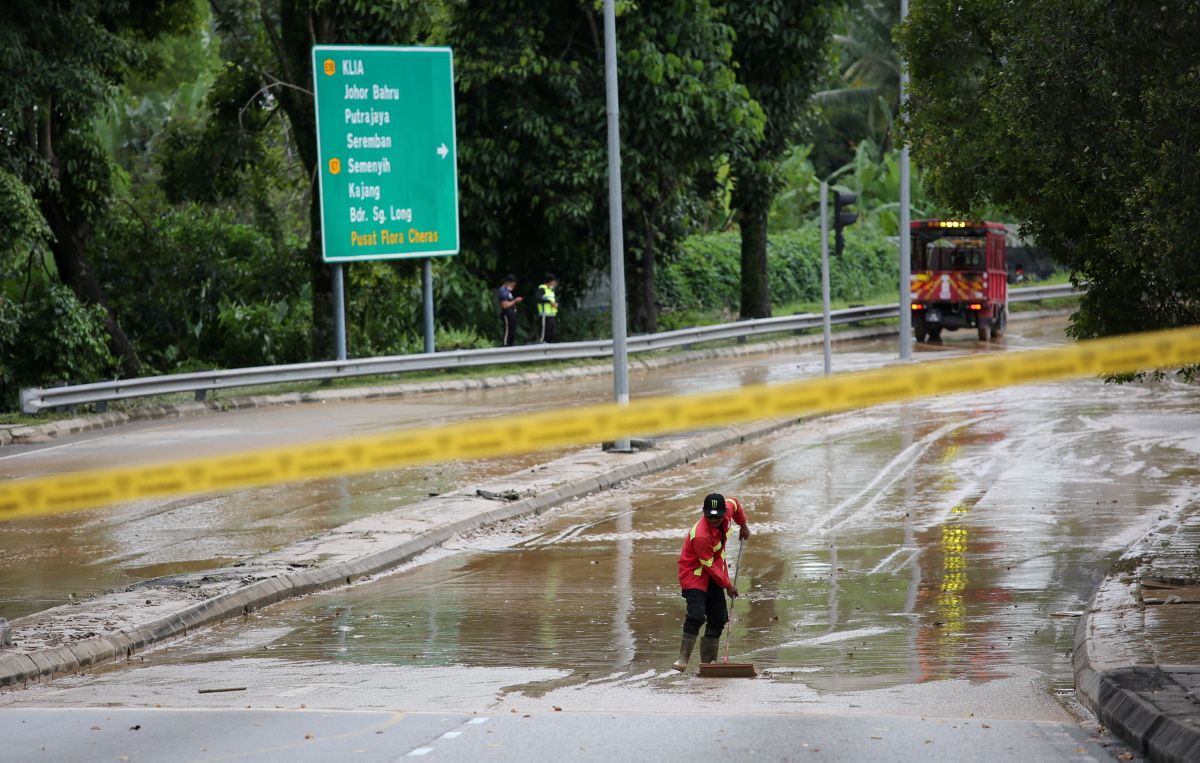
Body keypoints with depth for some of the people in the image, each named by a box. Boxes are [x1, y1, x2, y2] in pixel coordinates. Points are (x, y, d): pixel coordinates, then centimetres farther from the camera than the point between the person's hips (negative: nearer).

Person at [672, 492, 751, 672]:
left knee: (719, 618, 5)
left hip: (714, 576, 8)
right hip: (694, 574, -8)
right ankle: (683, 659, -23)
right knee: (696, 615, -24)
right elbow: (710, 566, -23)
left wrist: (744, 525, 22)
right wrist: (728, 585, -14)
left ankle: (708, 661, 11)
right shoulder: (701, 535, -32)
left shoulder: (727, 508, -12)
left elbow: (735, 503, 16)